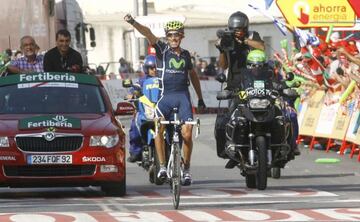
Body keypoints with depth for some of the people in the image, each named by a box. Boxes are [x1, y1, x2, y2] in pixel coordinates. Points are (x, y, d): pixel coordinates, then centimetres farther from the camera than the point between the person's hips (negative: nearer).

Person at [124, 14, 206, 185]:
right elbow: (148, 33, -13)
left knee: (187, 134, -9)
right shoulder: (162, 49, 3)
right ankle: (162, 166, -17)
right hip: (165, 96, -2)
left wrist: (200, 98, 31)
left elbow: (193, 75, 27)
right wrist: (133, 23, -29)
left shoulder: (185, 55, 13)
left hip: (183, 96, 2)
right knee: (158, 128, -24)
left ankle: (186, 169, 7)